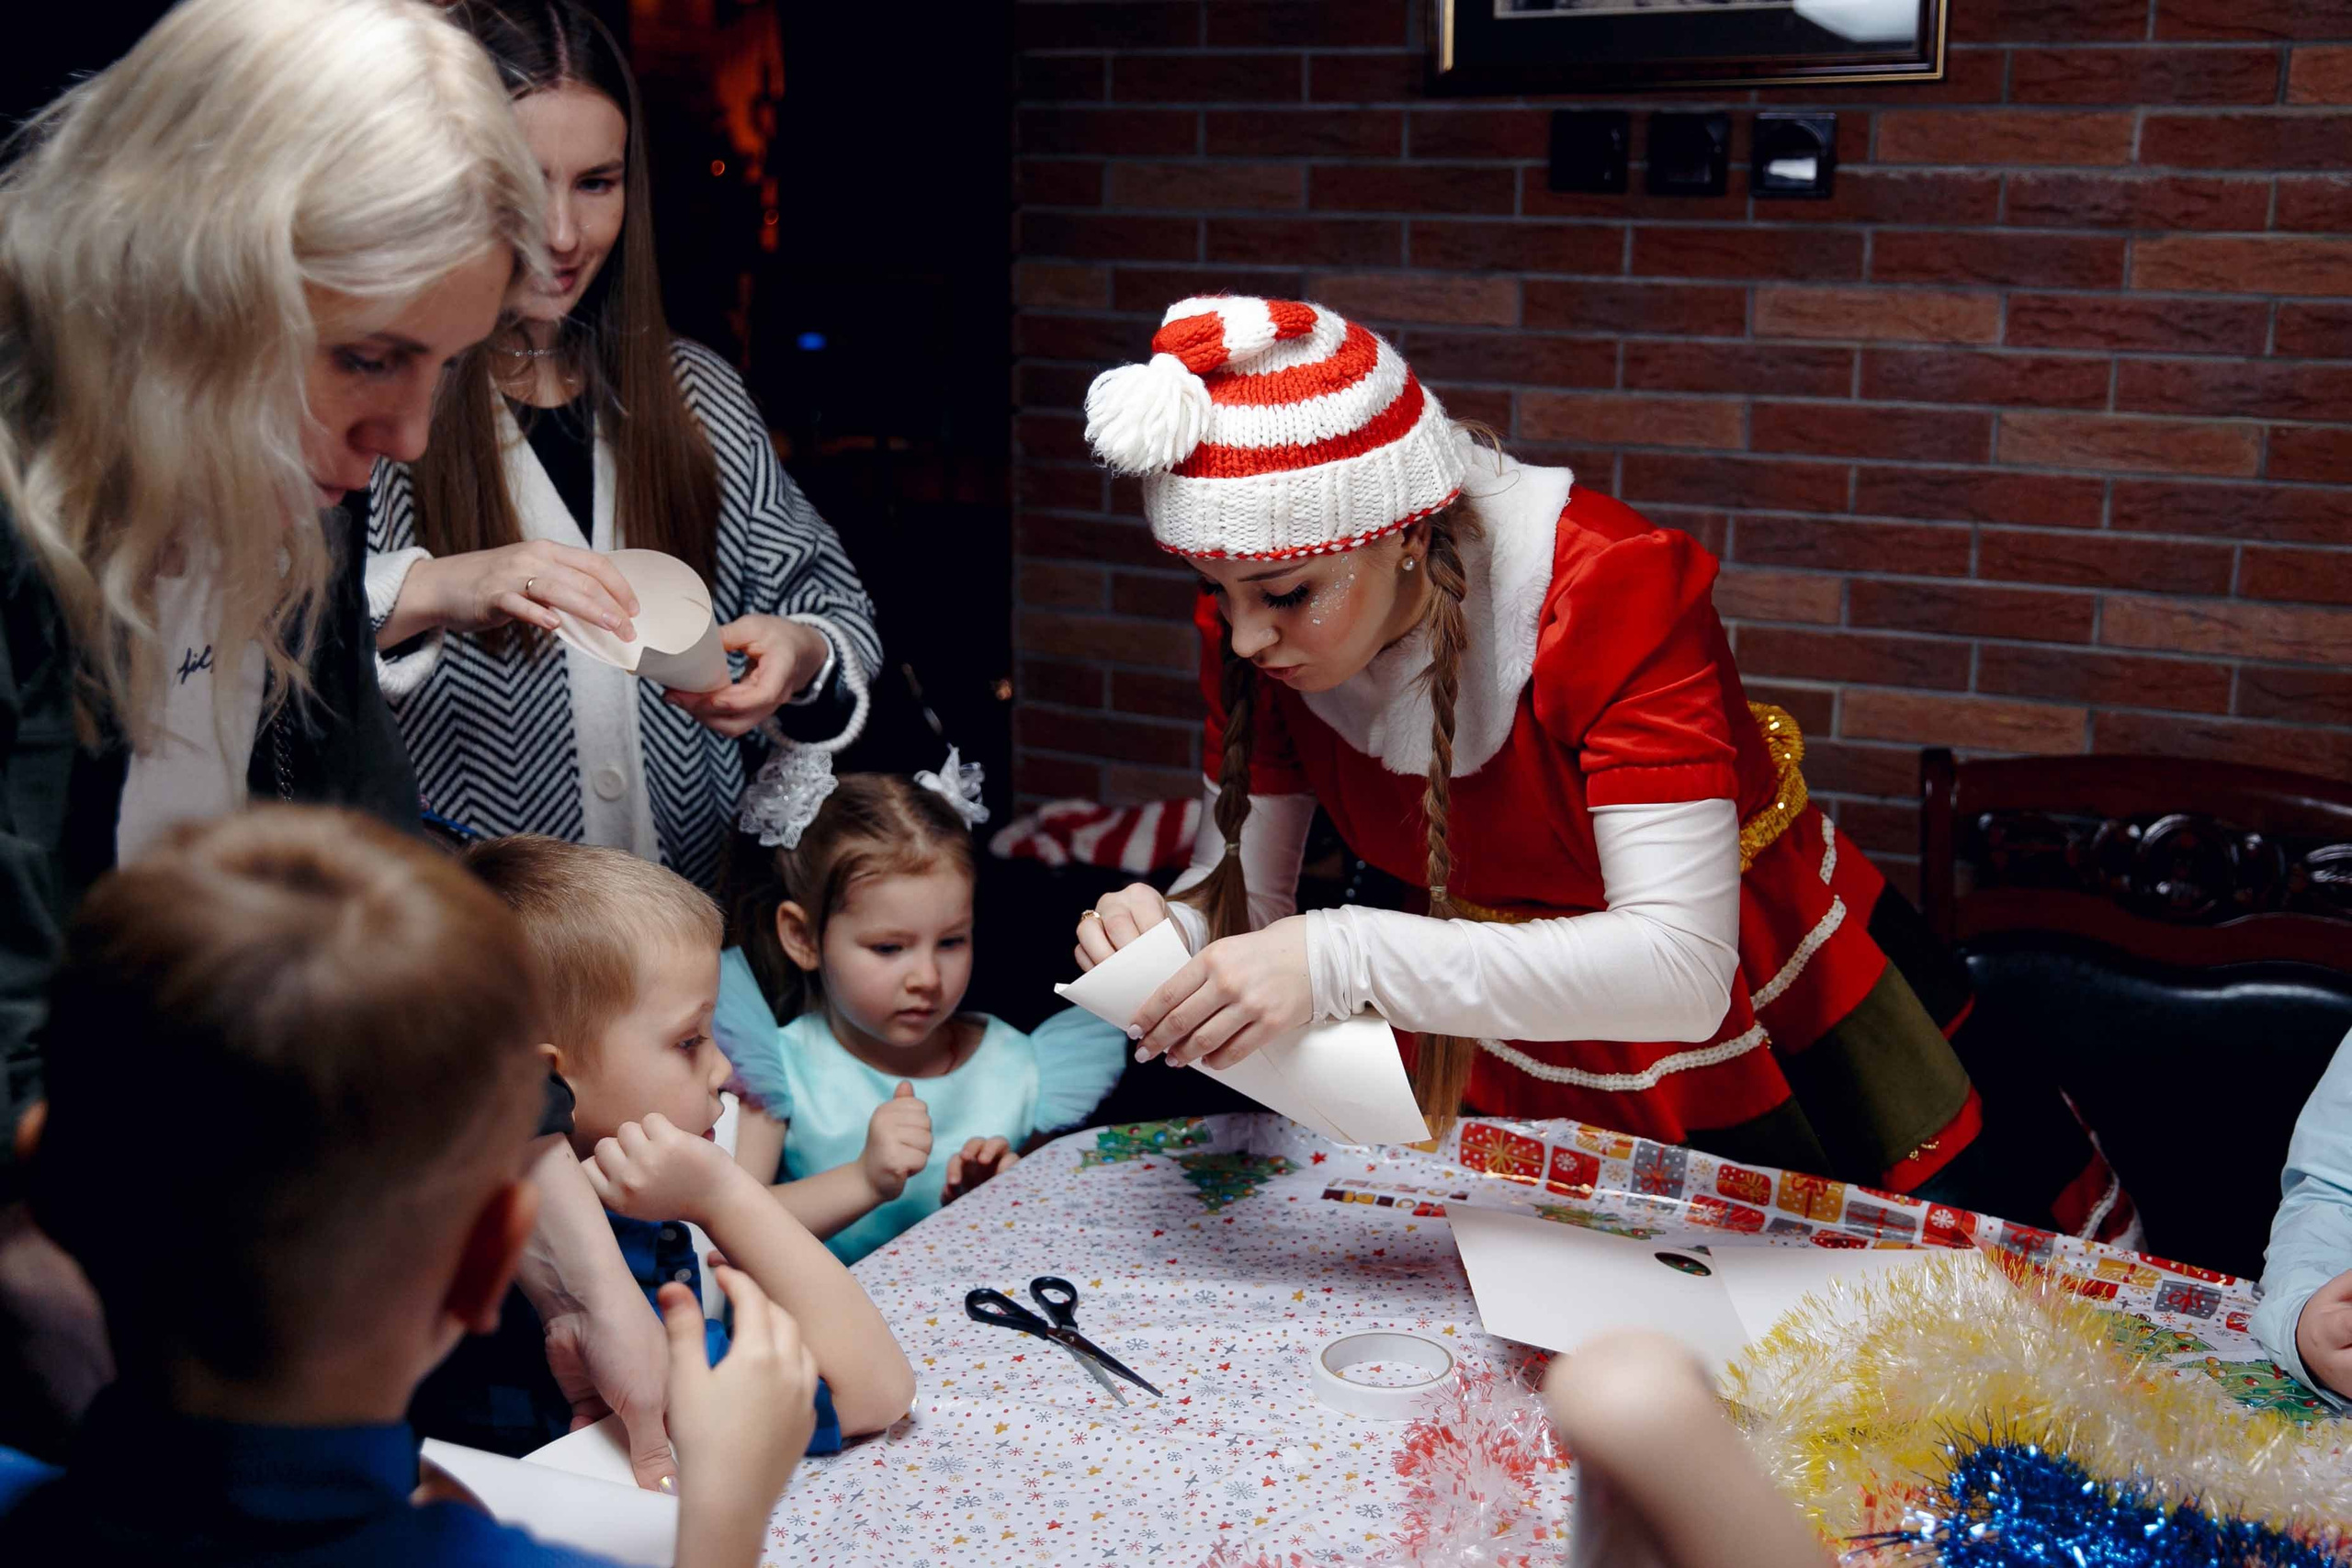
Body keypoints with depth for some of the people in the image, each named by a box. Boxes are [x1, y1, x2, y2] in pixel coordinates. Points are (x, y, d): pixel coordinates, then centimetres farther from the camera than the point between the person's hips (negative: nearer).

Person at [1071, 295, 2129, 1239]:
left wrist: (1344, 960, -51)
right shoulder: (1254, 632, -17)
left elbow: (1683, 969, -42)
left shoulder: (1609, 588, -33)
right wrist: (1162, 933, -33)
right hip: (1520, 1060, 4)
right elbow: (1241, 892, -8)